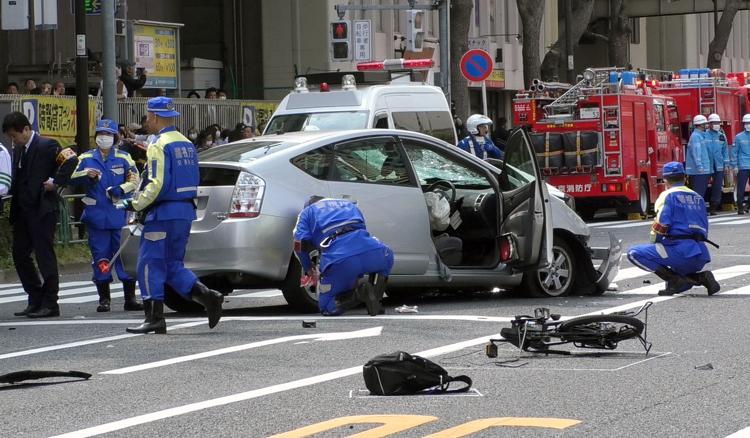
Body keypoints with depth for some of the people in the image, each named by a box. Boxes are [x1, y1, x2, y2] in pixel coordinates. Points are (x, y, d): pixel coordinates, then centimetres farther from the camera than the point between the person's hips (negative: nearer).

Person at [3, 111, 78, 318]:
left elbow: (71, 159, -21)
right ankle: (36, 300, 18)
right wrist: (10, 189, 7)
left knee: (45, 256, -5)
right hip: (22, 211, 9)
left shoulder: (46, 145, -11)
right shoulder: (18, 150, 16)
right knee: (20, 254, 9)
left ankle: (50, 304, 0)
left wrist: (56, 182, -18)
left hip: (42, 209, -9)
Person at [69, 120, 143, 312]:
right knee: (101, 258, 1)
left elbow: (134, 180, 6)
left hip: (120, 215, -1)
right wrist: (85, 174, -12)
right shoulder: (86, 158, 10)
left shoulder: (124, 158, 7)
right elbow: (71, 178, 7)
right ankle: (104, 298, 8)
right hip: (96, 215, 1)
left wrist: (121, 189, -12)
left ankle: (130, 298, 3)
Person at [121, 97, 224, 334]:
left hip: (164, 214, -9)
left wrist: (136, 205, -11)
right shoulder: (186, 144, 14)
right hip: (186, 210, 9)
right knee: (173, 265, 16)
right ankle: (208, 297, 0)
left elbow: (157, 184, -21)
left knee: (150, 264, -1)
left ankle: (155, 317, -2)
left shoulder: (159, 146, -13)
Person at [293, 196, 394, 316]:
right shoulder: (350, 205, 38)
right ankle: (375, 296, 14)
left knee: (326, 307, 12)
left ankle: (358, 294, -14)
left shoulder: (307, 212, 26)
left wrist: (308, 269, 26)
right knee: (387, 255, 37)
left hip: (339, 260, -3)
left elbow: (300, 244, 10)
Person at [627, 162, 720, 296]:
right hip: (701, 256, 8)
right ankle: (701, 278, 2)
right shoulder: (698, 198, 19)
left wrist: (655, 244, 9)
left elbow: (659, 228, -11)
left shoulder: (668, 196, -2)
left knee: (634, 253, -3)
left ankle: (674, 279, -11)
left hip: (681, 250, -8)